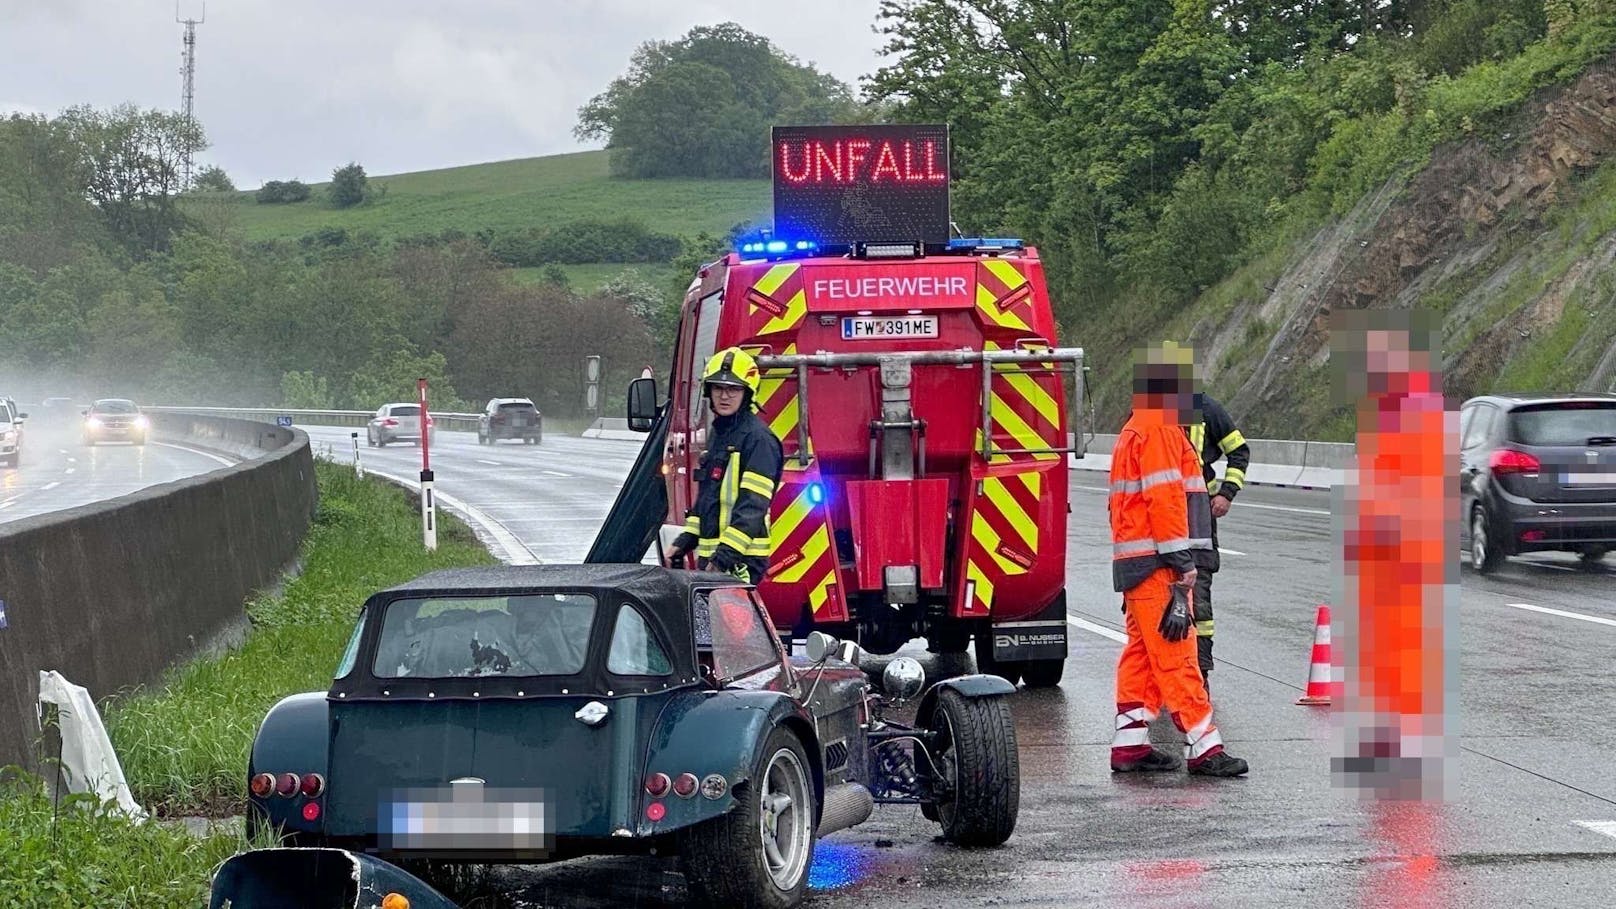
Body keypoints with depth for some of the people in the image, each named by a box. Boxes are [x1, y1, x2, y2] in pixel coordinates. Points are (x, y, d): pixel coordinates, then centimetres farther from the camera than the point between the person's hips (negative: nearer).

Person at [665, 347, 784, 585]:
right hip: (710, 556, 10)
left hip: (739, 561, -10)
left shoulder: (757, 438, -11)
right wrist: (684, 542, 19)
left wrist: (726, 554, -24)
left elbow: (753, 506, -18)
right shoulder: (718, 434, 19)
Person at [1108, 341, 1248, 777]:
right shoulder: (1159, 430, -13)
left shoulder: (1136, 431, 20)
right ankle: (1203, 747, -11)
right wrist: (1180, 575, -21)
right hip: (1156, 564, -11)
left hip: (1135, 562, 11)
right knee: (1175, 655, -10)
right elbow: (1166, 503, -19)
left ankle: (1130, 744, 14)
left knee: (1142, 654, 12)